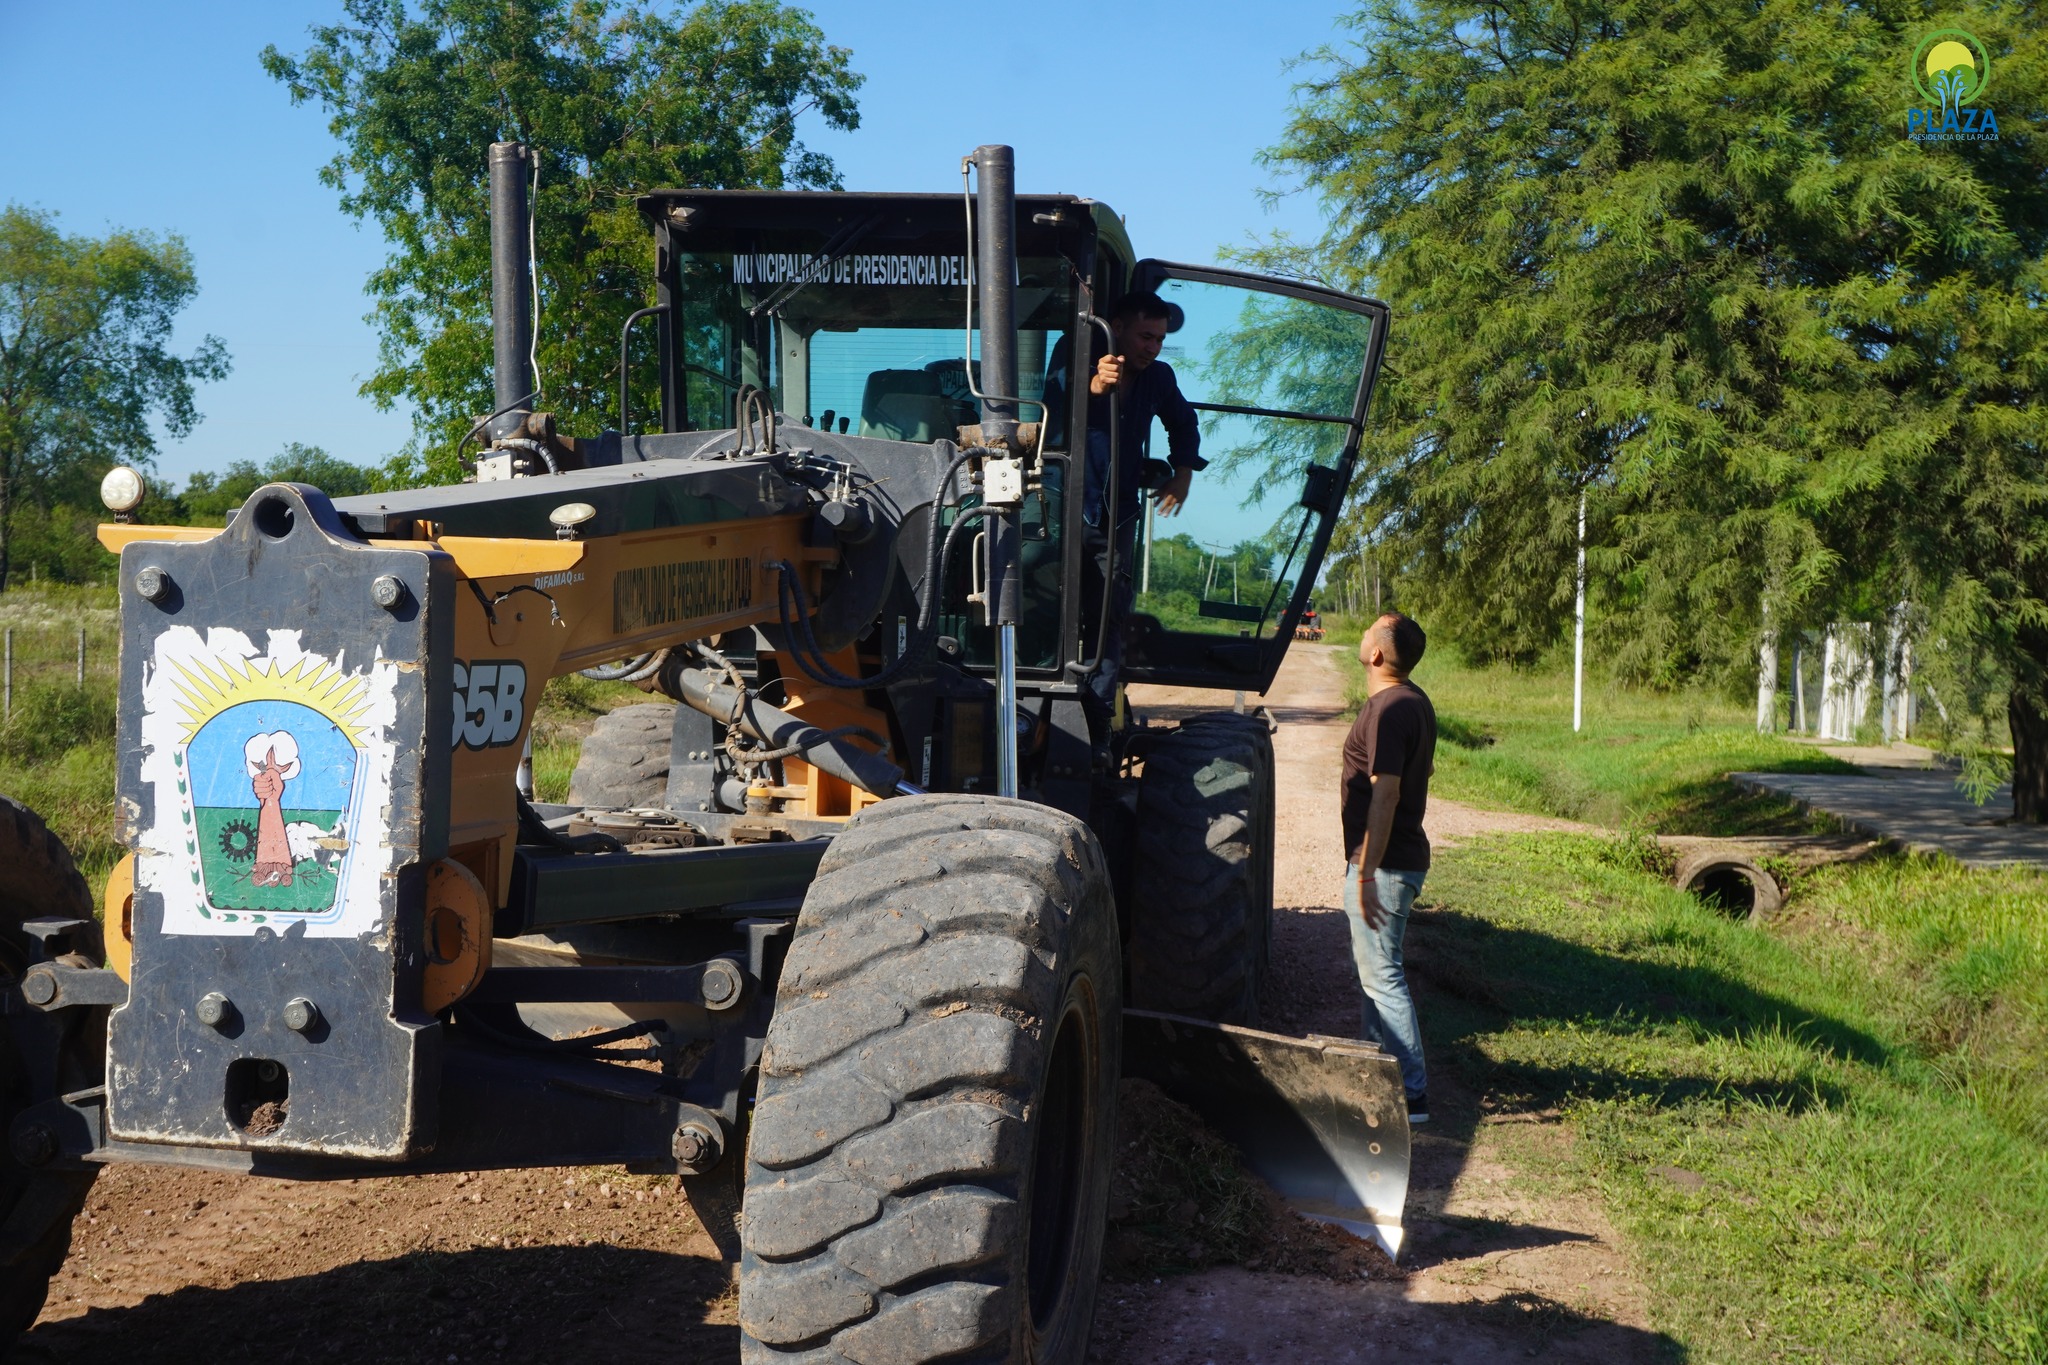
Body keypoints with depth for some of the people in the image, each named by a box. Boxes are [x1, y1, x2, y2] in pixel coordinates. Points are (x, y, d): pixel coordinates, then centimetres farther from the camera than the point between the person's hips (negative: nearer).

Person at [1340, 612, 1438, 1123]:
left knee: (1382, 976, -5)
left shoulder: (1387, 709, -21)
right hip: (1403, 856, 10)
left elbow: (1385, 794, -25)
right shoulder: (1415, 702, 11)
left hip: (1383, 864, -10)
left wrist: (1366, 873, -24)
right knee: (1374, 968, 20)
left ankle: (1411, 1094, -2)